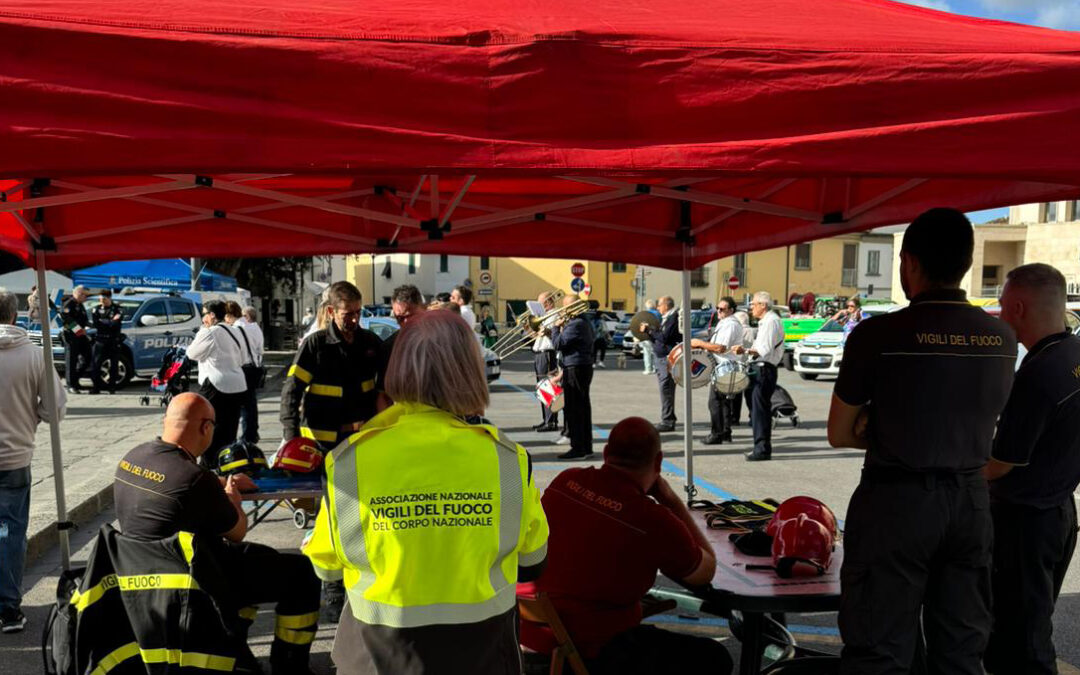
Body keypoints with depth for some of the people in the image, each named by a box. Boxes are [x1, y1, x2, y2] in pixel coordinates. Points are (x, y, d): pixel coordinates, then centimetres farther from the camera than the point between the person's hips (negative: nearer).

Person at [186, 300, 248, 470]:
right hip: (238, 387, 8)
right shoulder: (235, 332, 11)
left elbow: (192, 353, -3)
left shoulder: (209, 333, -12)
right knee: (229, 433, 15)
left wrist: (200, 333, 7)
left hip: (215, 387, -7)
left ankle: (209, 466, 3)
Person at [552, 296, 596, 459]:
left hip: (575, 369, -10)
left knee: (573, 409, -5)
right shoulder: (585, 322, 15)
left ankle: (578, 449, -3)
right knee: (583, 408, 13)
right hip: (585, 366, 10)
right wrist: (562, 328, 12)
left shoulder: (574, 324, -17)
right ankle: (586, 447, 18)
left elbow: (558, 344, -19)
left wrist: (556, 327, -3)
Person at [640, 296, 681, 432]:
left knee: (666, 389, -10)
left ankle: (667, 422, -8)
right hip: (659, 357, 10)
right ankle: (668, 419, 19)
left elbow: (665, 337, -20)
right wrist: (648, 331, 5)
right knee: (665, 389, 12)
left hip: (668, 358, -10)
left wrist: (649, 330, -10)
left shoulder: (674, 318, -11)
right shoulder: (665, 318, 19)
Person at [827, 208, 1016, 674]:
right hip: (971, 501, 5)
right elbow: (974, 421, 13)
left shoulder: (877, 335, -14)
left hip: (895, 503, -5)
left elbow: (839, 435, -5)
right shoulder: (1002, 339, 1)